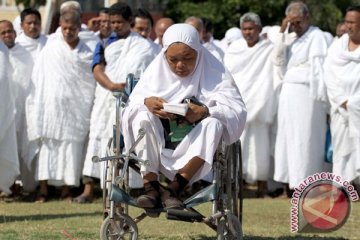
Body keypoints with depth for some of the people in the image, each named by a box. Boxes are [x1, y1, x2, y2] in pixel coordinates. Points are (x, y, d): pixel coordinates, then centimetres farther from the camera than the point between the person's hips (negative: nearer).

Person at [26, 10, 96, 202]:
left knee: (72, 146, -3)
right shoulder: (51, 48, 4)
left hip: (75, 107, 0)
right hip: (51, 104, 0)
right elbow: (38, 77, 5)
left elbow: (92, 81, 8)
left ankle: (67, 189, 2)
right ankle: (43, 188, -5)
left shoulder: (86, 53, 6)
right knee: (48, 145, -5)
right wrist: (38, 101, 0)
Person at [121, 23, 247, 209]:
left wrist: (204, 112, -34)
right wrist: (147, 102, -27)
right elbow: (132, 103, -2)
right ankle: (151, 188, -32)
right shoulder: (156, 70, 3)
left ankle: (175, 188, -33)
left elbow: (237, 110, -14)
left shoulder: (213, 72, -3)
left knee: (214, 123, -30)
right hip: (158, 147, 2)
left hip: (197, 150, -2)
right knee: (143, 117, -24)